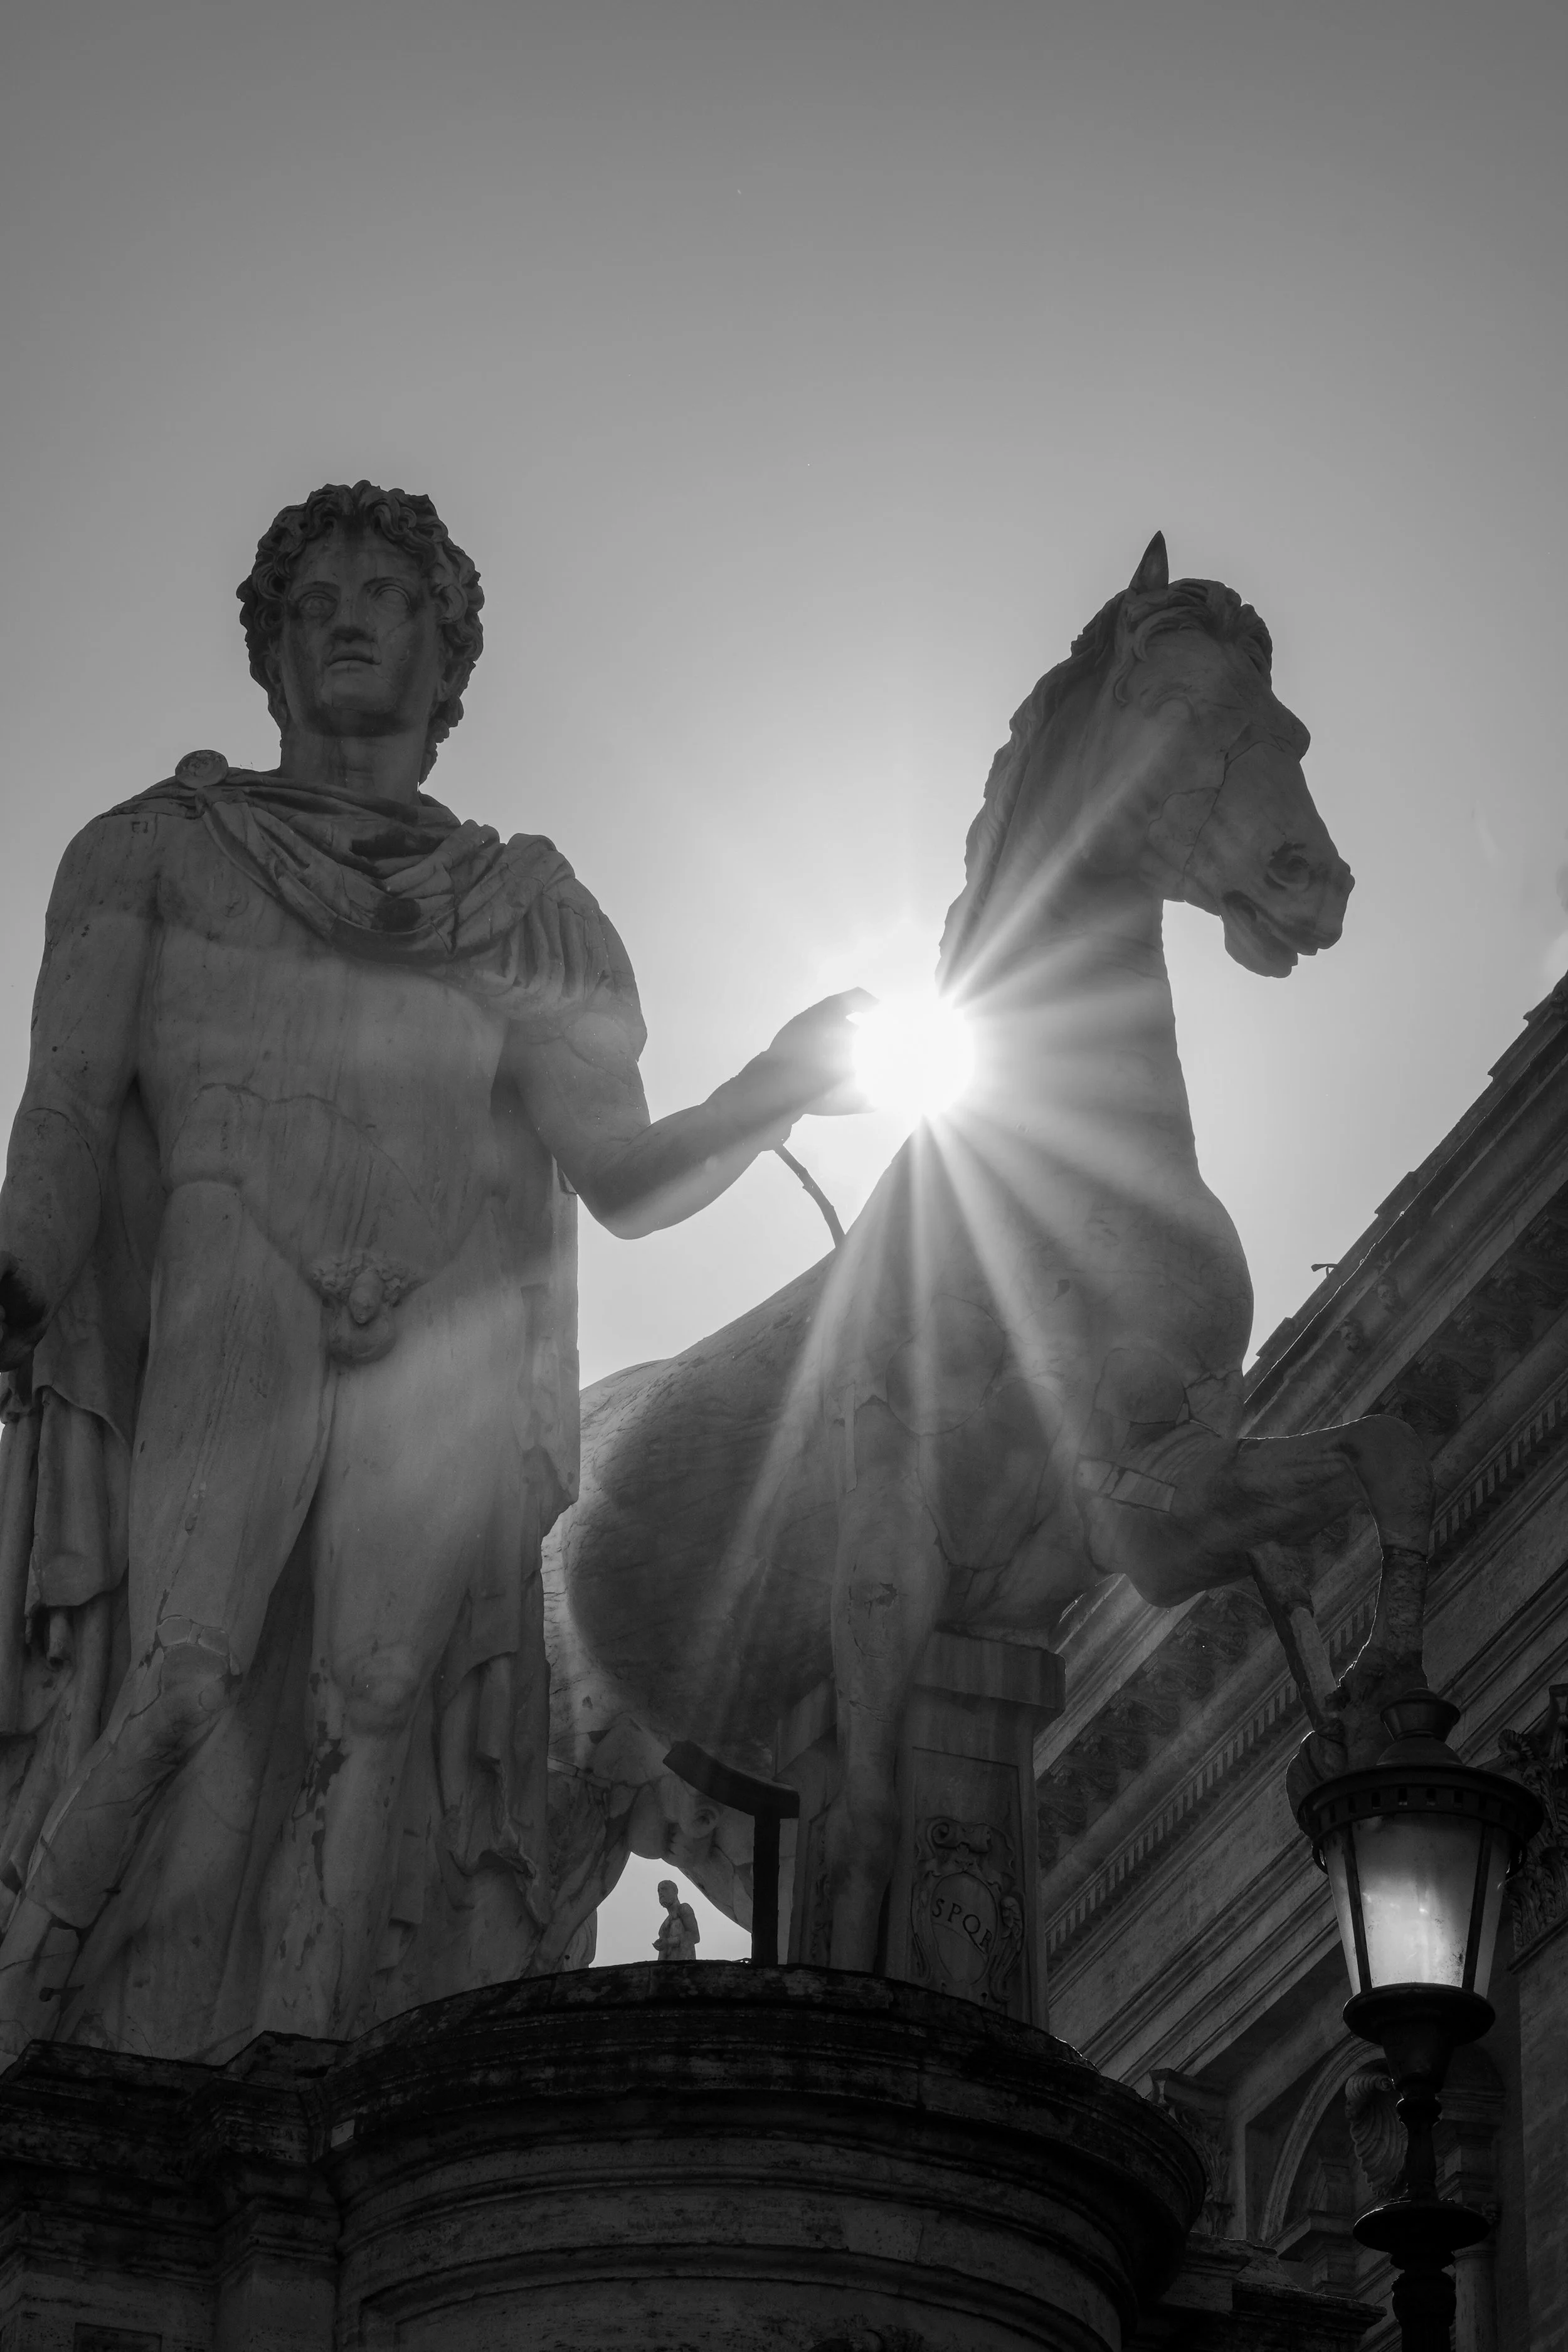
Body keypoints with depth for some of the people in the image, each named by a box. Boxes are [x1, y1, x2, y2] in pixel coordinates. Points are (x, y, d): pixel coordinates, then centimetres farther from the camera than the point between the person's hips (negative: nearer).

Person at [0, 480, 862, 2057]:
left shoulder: (525, 910, 23)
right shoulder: (155, 854, 19)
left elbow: (621, 1176, 14)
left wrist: (780, 1088, -4)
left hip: (439, 1386, 2)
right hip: (204, 1358, -1)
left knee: (385, 1713, -16)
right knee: (184, 1684, -22)